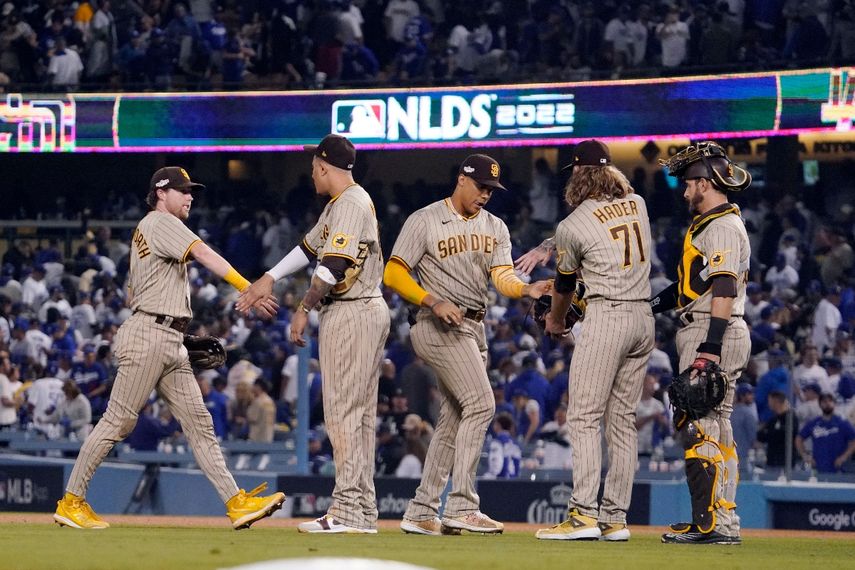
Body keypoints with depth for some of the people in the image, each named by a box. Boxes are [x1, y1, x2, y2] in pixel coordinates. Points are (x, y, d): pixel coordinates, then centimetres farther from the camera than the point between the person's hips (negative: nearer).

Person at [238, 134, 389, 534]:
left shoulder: (350, 204, -13)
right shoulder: (337, 205, 19)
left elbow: (333, 267, -20)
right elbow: (310, 247, 28)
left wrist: (304, 309, -13)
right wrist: (269, 279, 27)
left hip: (352, 315, -10)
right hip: (367, 311, 10)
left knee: (343, 411, -11)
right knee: (359, 413, 9)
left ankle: (349, 510, -14)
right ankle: (363, 512, 9)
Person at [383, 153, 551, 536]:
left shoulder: (495, 228, 12)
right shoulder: (425, 221, -5)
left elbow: (502, 276, -2)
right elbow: (393, 274, -8)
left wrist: (526, 289, -24)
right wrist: (433, 301, -22)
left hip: (474, 329, 8)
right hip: (439, 327, -8)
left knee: (453, 421, 9)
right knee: (480, 404, -20)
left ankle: (421, 514, 14)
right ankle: (462, 507, -22)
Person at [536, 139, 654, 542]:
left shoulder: (572, 225, -7)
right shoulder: (637, 204, 10)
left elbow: (565, 282, 9)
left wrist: (555, 321, 28)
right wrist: (544, 252, 32)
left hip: (606, 317, -7)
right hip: (643, 318, 7)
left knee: (584, 418, -5)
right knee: (622, 419, 9)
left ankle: (583, 514, -15)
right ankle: (615, 517, 8)